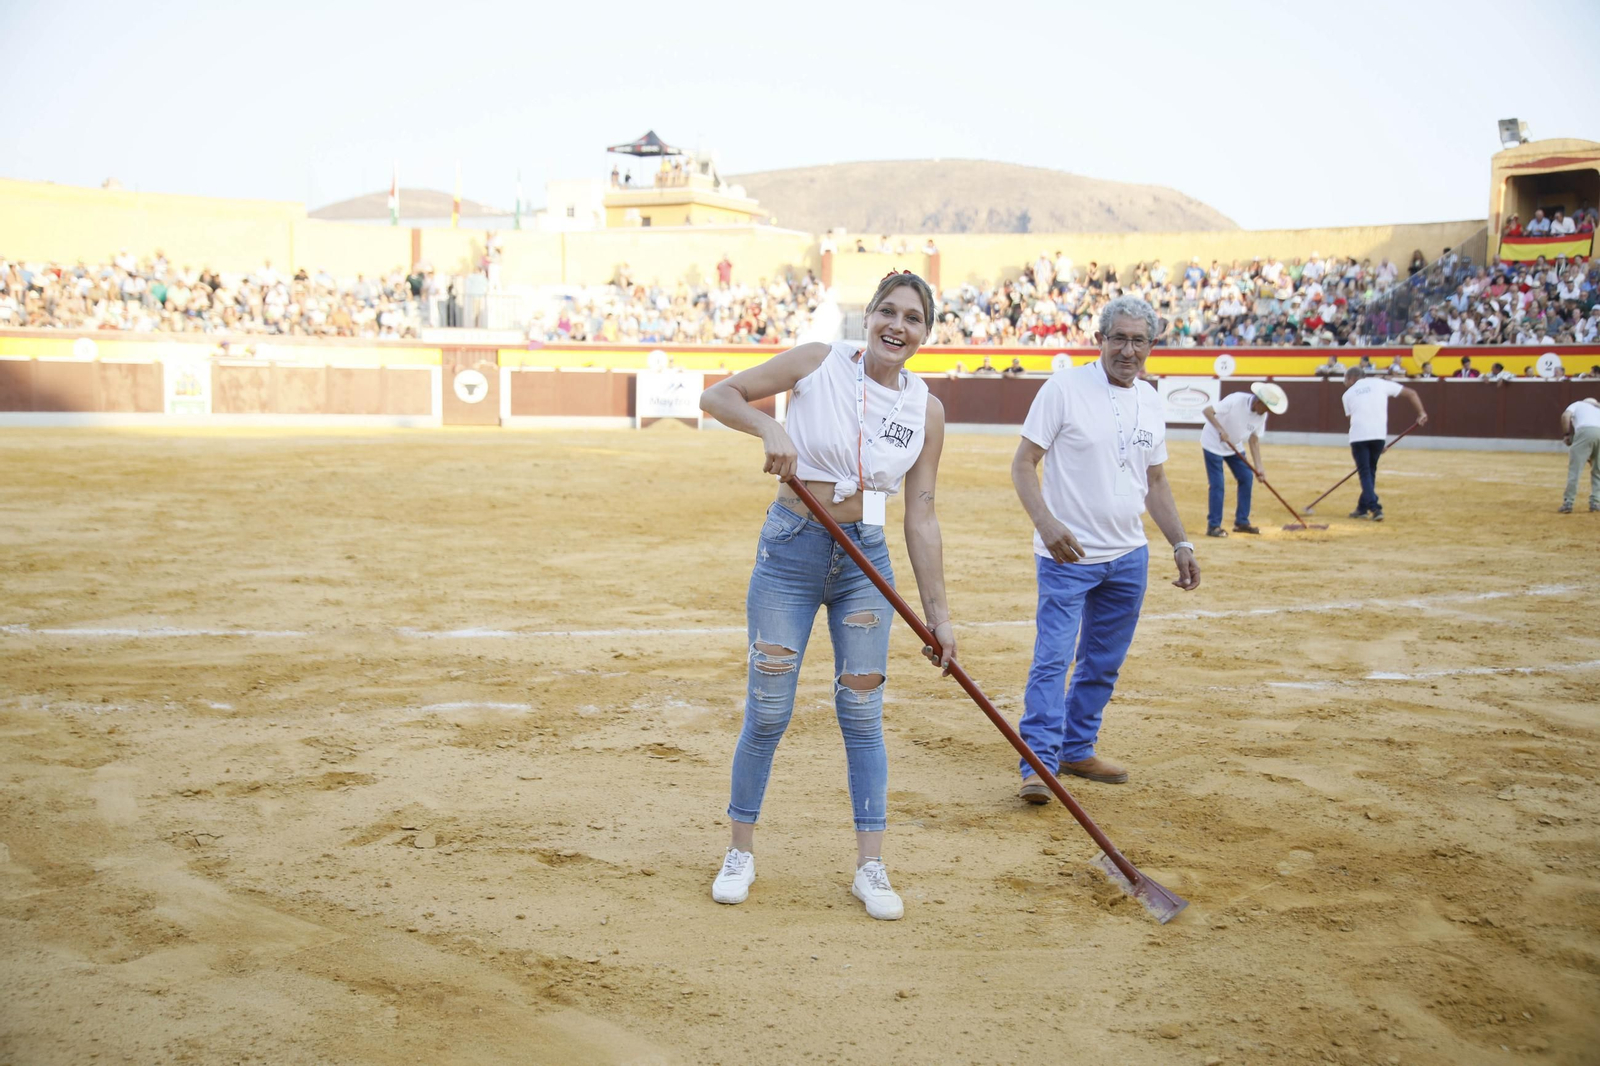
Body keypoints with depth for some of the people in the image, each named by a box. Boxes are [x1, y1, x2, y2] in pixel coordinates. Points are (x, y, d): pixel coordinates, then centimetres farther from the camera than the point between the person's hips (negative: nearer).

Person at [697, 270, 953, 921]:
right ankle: (741, 852, 20)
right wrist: (769, 427, -24)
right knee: (768, 713, 1)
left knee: (862, 713, 4)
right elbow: (717, 395, -4)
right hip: (790, 549, -2)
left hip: (865, 558, 2)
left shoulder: (925, 410, 0)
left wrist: (938, 613, -1)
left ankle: (870, 866, 14)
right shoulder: (819, 362, -6)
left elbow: (920, 518, 2)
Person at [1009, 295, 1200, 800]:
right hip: (1066, 554, -6)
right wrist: (1046, 522, -25)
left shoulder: (1151, 402, 9)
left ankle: (1077, 750, 28)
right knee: (1053, 658, -11)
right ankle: (1039, 763, -7)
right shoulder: (1064, 388, -9)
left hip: (1129, 556, 6)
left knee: (1103, 664, 14)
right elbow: (1023, 462, -10)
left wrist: (1181, 543, 11)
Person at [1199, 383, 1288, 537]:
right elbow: (1207, 410, -30)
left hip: (1233, 446, 7)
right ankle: (1213, 526, -2)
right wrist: (1221, 430, -41)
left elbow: (1254, 439, -2)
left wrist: (1258, 466, -9)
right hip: (1213, 443, -7)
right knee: (1218, 484, -11)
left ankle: (1241, 522, 15)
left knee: (1247, 477, 4)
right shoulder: (1236, 401, -29)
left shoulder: (1262, 415, -9)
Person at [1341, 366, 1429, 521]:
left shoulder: (1348, 394, 15)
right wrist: (1421, 413, 18)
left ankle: (1375, 508, -12)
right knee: (1370, 471, 17)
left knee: (1365, 472, 2)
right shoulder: (1380, 383, 16)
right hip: (1378, 435, 2)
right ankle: (1363, 508, 22)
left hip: (1358, 437, -2)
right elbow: (1411, 393, 15)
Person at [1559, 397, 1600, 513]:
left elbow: (1566, 416, 6)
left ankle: (1568, 503, -6)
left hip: (1585, 430, -4)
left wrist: (1566, 434, 11)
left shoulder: (1578, 404, 29)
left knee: (1574, 469, -2)